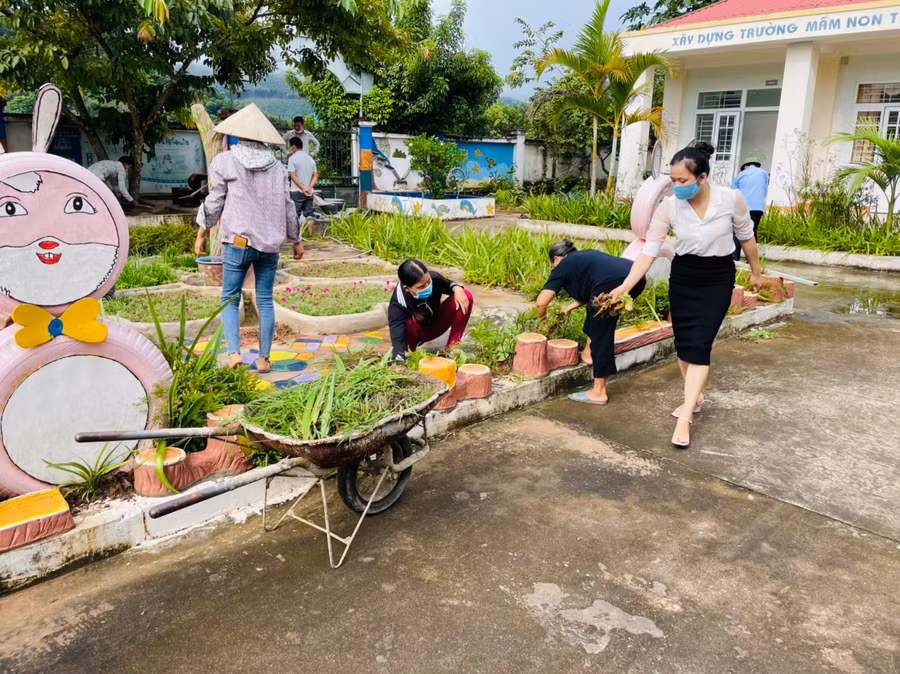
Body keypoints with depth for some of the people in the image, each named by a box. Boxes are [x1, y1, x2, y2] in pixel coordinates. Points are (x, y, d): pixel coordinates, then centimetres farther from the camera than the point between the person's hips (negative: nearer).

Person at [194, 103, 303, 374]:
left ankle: (234, 353, -9)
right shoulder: (277, 166, 6)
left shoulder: (225, 162, -2)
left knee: (230, 299, 7)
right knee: (265, 301, 9)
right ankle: (264, 359, 12)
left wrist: (202, 233, 12)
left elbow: (214, 202, 1)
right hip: (270, 243, 3)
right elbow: (287, 206, 8)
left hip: (238, 242, -3)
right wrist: (296, 240, 18)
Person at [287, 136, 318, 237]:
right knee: (308, 212, 9)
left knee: (295, 214, 3)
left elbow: (293, 176, -14)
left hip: (296, 191, -4)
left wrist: (302, 188, -15)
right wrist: (309, 187, -6)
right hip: (309, 192, 4)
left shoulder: (292, 158, -6)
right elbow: (315, 175, 5)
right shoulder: (310, 158, 11)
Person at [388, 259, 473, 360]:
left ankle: (452, 346, -11)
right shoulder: (397, 304, -37)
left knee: (467, 296, -18)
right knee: (408, 324, -42)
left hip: (435, 325, 4)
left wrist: (456, 288, -22)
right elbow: (397, 336, -46)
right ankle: (409, 351, -8)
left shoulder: (434, 278, -24)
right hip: (416, 333, -4)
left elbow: (447, 284, 1)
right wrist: (399, 360, -63)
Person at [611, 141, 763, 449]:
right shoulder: (668, 207, -15)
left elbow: (746, 236, 0)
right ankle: (694, 395, 33)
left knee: (699, 344, -10)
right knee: (683, 341, 8)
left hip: (718, 278, -2)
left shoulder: (731, 199, -17)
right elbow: (649, 250, -14)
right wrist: (624, 286, -24)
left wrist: (755, 272, 12)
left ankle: (685, 417, -8)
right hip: (683, 277, 3)